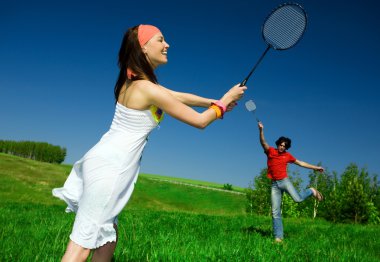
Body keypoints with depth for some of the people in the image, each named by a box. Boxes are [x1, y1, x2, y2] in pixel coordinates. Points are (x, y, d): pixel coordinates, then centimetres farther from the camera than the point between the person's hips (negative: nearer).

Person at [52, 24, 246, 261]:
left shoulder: (135, 82, 11)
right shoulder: (148, 89, -16)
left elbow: (180, 96, 23)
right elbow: (199, 121, -10)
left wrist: (215, 102, 21)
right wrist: (225, 101, 6)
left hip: (104, 161, 10)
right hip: (110, 168, -10)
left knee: (108, 239, 17)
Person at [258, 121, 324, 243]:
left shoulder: (287, 155, 6)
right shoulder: (270, 151, 2)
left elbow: (300, 163, 18)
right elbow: (263, 142, -15)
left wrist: (315, 167, 20)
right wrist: (261, 130, -33)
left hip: (284, 181, 0)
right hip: (274, 184, 0)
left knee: (298, 199, -23)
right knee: (275, 212, -4)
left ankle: (311, 191, 11)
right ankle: (278, 237, 1)